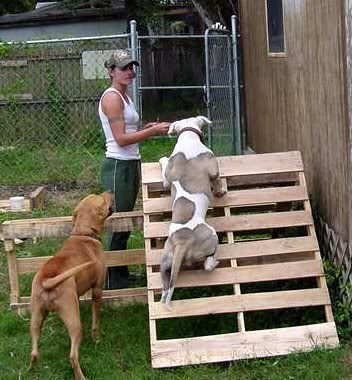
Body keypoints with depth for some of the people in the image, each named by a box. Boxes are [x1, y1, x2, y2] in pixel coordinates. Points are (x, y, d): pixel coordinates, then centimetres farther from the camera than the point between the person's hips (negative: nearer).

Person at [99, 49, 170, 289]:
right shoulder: (111, 98, -14)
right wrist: (153, 132, -17)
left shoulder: (124, 96, 15)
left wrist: (147, 128, 7)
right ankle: (115, 283, 4)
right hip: (118, 166, -10)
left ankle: (122, 275, 27)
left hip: (130, 165, 10)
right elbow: (121, 139, -19)